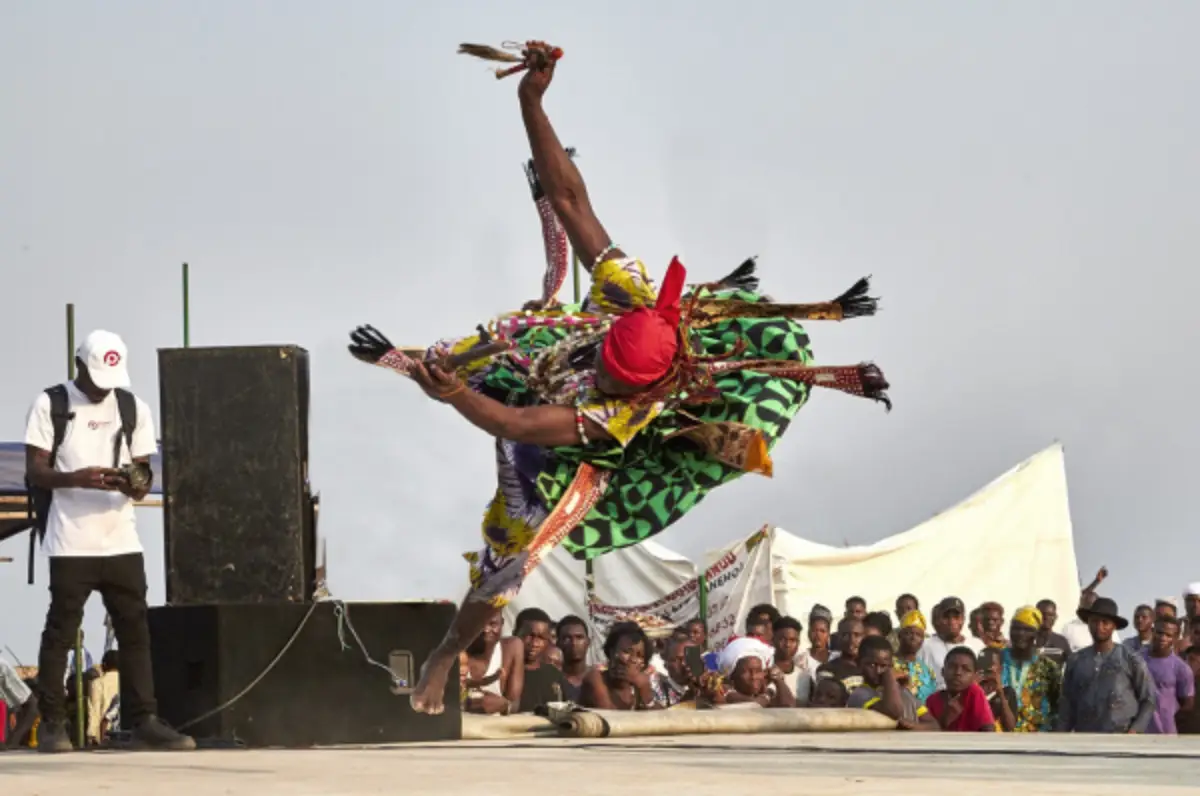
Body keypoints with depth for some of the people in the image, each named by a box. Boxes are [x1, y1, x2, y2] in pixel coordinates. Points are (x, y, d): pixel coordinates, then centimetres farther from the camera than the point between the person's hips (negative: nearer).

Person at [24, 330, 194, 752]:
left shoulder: (134, 408, 11)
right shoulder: (51, 404, 0)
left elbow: (143, 472, 12)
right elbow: (34, 472, -4)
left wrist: (137, 484, -13)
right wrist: (78, 478, -22)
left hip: (122, 540, 4)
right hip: (70, 543, -3)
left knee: (135, 630, 1)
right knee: (60, 631, -2)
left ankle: (144, 721, 5)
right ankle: (52, 724, 3)